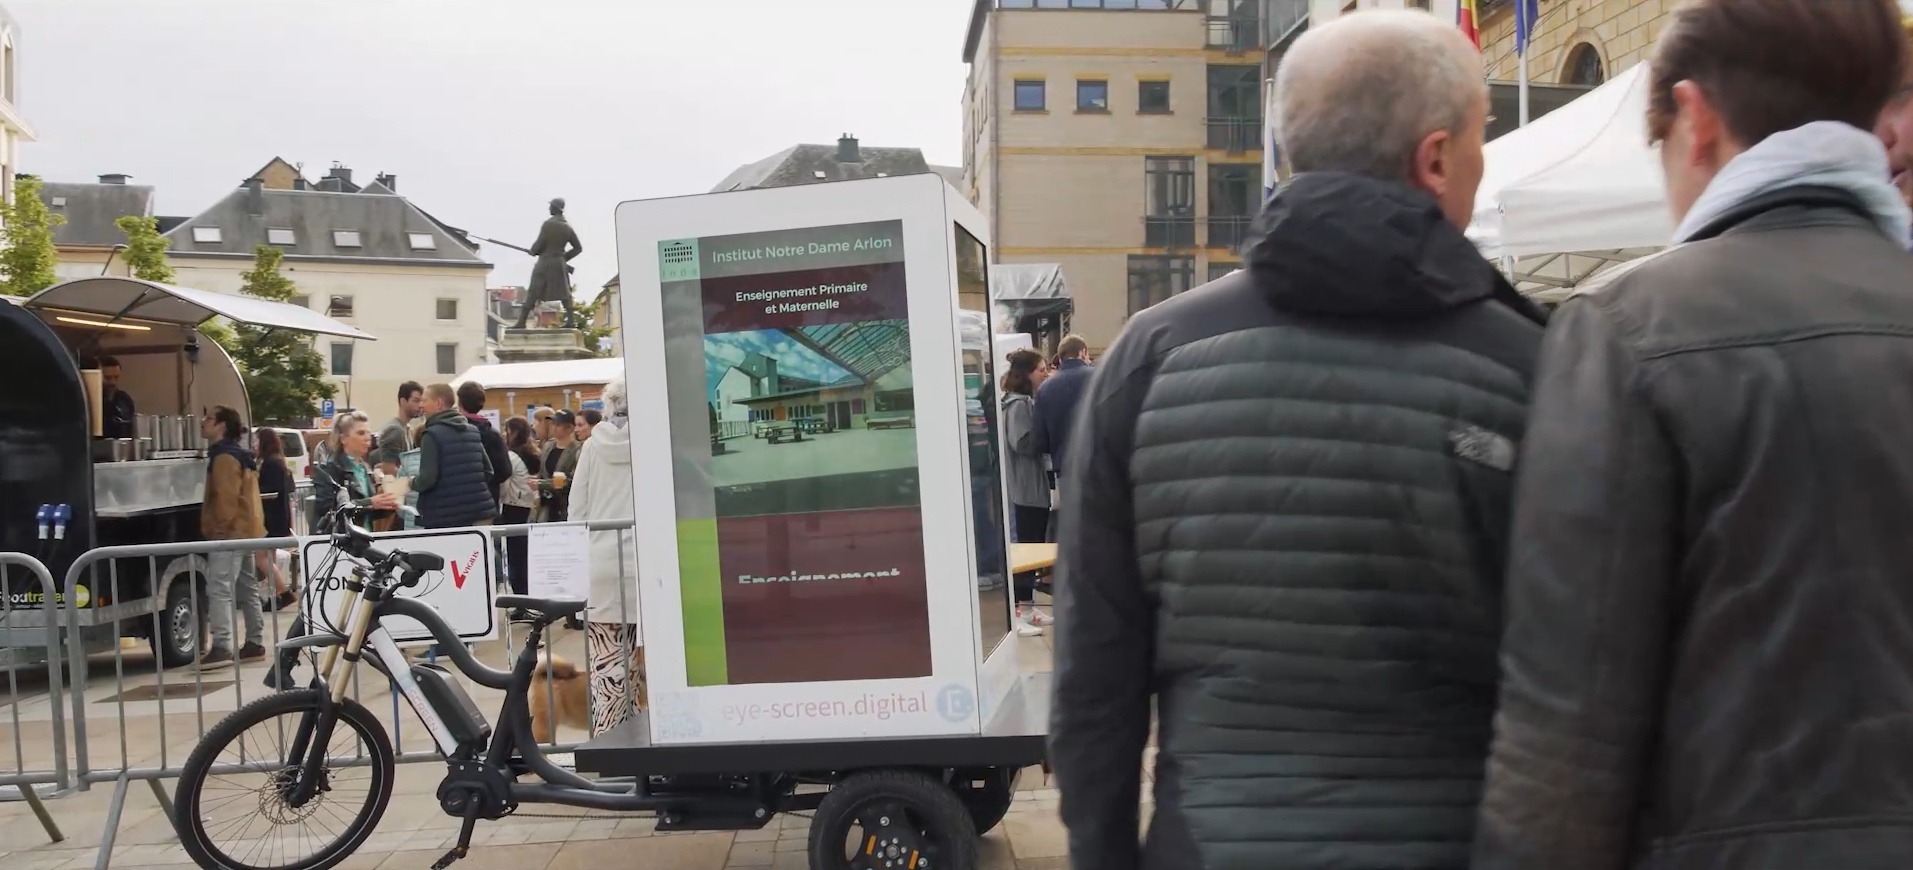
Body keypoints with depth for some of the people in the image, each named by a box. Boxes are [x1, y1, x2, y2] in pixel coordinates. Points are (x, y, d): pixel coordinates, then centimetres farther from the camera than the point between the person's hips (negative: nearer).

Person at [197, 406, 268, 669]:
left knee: (219, 589, -15)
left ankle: (222, 647, -20)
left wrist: (219, 528, -19)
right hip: (245, 530, 11)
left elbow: (226, 497, -21)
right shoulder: (240, 455, 19)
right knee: (247, 589, 12)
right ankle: (254, 644, 15)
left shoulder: (224, 457, -13)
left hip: (230, 532, -11)